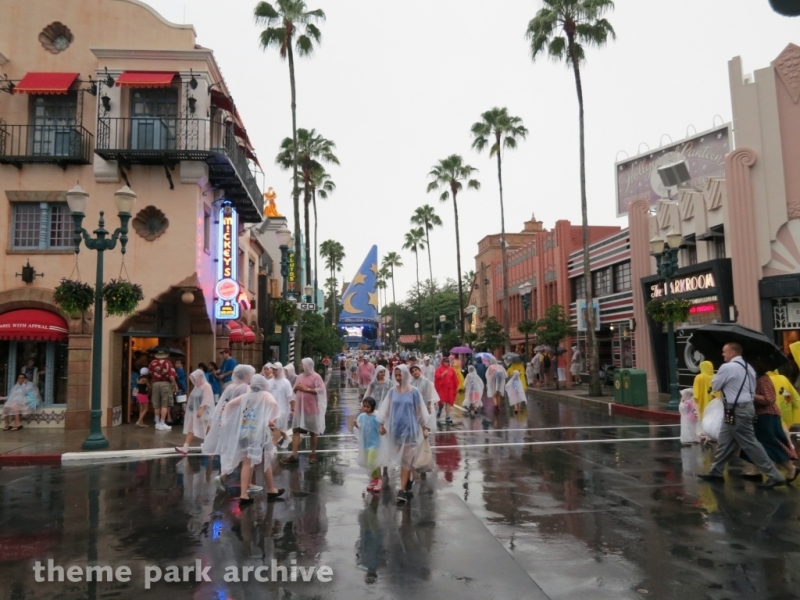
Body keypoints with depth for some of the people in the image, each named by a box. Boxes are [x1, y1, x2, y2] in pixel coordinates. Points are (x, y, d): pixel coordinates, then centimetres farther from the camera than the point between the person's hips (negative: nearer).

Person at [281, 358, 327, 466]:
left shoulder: (316, 377, -7)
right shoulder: (300, 376, 11)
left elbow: (321, 390, -14)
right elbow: (294, 390, 19)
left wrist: (307, 389, -18)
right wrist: (296, 388, -4)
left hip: (311, 408, -5)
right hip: (299, 408, 6)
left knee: (313, 431, 7)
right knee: (296, 430, -1)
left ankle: (313, 454, 19)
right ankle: (294, 455, 0)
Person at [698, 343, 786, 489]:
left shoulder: (727, 367, -16)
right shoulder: (748, 367, 11)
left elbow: (715, 386, -5)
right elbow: (751, 389, 14)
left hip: (736, 410, -10)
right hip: (746, 406, 10)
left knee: (749, 443, -3)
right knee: (725, 441, 14)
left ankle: (774, 476, 2)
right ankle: (715, 472, 21)